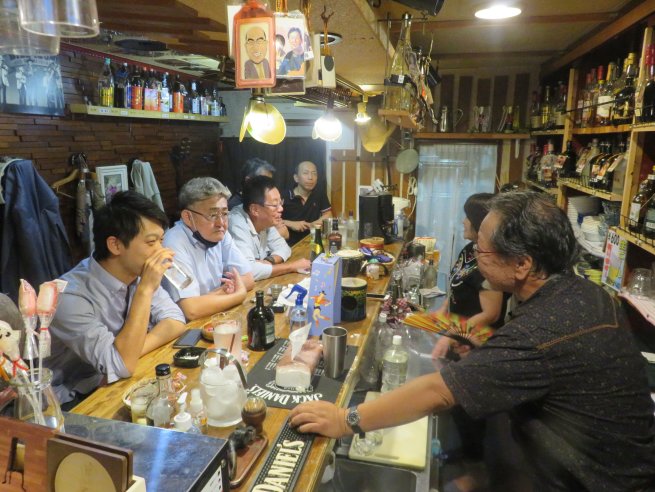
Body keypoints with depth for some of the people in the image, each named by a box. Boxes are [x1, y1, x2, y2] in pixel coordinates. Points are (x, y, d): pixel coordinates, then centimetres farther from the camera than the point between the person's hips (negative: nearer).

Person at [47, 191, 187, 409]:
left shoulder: (137, 272, -7)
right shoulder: (71, 296, -27)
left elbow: (175, 322, -7)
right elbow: (122, 366, -33)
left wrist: (132, 353, -23)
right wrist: (145, 290, -34)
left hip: (116, 385, 7)